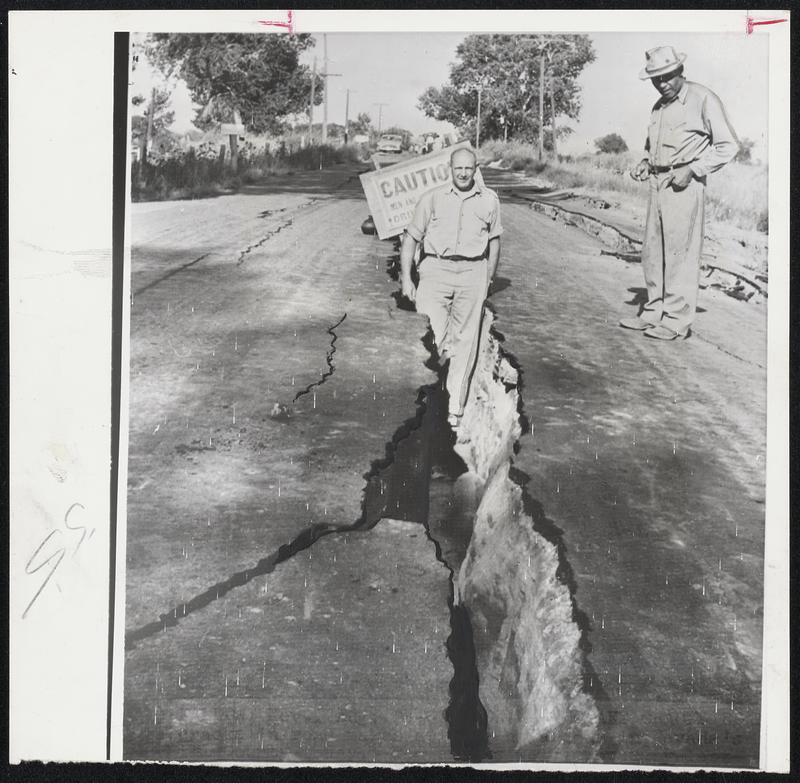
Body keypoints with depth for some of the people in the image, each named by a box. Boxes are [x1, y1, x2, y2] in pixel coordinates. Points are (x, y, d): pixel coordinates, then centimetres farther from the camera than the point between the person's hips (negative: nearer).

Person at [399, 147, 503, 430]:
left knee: (465, 339, 0)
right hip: (436, 268, -1)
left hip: (473, 272, 1)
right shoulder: (432, 198, 5)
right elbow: (411, 237, 6)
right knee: (428, 325, -20)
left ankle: (455, 408, 6)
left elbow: (494, 240, 21)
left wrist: (489, 279, 20)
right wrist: (405, 277, -2)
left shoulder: (489, 200, 11)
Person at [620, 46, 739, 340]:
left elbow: (728, 146, -8)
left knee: (680, 253, -7)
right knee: (653, 252, 9)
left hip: (685, 185, -8)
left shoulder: (703, 99, -6)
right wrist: (645, 162, 10)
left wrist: (692, 169, -15)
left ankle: (677, 322, -3)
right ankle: (654, 313, 18)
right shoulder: (658, 107, 17)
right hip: (657, 183, 8)